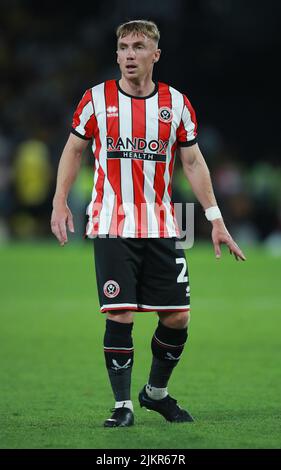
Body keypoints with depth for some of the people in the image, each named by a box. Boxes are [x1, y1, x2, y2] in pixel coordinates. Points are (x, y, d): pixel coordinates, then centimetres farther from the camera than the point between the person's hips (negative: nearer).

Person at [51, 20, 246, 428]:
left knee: (177, 317, 2)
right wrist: (60, 203, 0)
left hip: (160, 226, 2)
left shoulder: (176, 103, 3)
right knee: (120, 315, -9)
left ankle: (156, 392, 24)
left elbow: (193, 163, 8)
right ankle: (123, 405, 2)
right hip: (112, 224, -2)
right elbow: (74, 149, 10)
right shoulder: (97, 99, -1)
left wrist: (215, 219, 3)